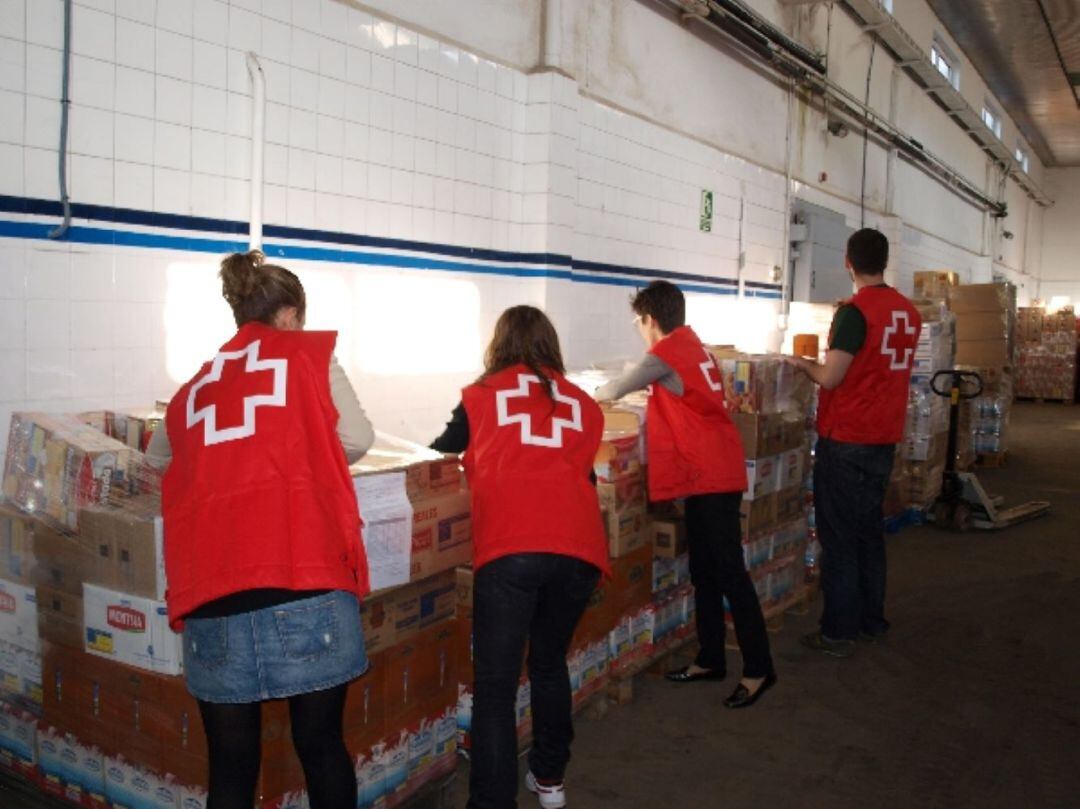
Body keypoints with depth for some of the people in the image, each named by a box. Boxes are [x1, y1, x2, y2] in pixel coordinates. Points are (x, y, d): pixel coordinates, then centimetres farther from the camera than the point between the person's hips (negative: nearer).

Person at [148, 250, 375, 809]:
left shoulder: (193, 389, 20)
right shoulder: (308, 353, 9)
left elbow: (158, 456, 35)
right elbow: (355, 439, 1)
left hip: (210, 595, 3)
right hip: (305, 581, -3)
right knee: (321, 747, 13)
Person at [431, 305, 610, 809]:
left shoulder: (482, 395, 15)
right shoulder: (583, 404, 20)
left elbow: (443, 451, 26)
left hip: (509, 550, -3)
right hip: (577, 548, 4)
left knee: (495, 686, 1)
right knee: (550, 664, 24)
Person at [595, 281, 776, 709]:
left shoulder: (666, 353, -12)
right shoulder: (692, 346, 15)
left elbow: (614, 391, -5)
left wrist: (593, 394, 15)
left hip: (710, 476, -10)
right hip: (711, 471, 10)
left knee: (729, 573, -5)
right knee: (704, 572, 14)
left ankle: (758, 669, 3)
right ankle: (710, 661, 23)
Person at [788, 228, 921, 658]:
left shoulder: (854, 312, -17)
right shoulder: (909, 312, 7)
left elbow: (830, 378, -18)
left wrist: (802, 361, 1)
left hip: (845, 440, -7)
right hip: (884, 437, 7)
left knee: (839, 536, 0)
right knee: (870, 530, 17)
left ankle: (838, 633, 6)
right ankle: (872, 621, 25)